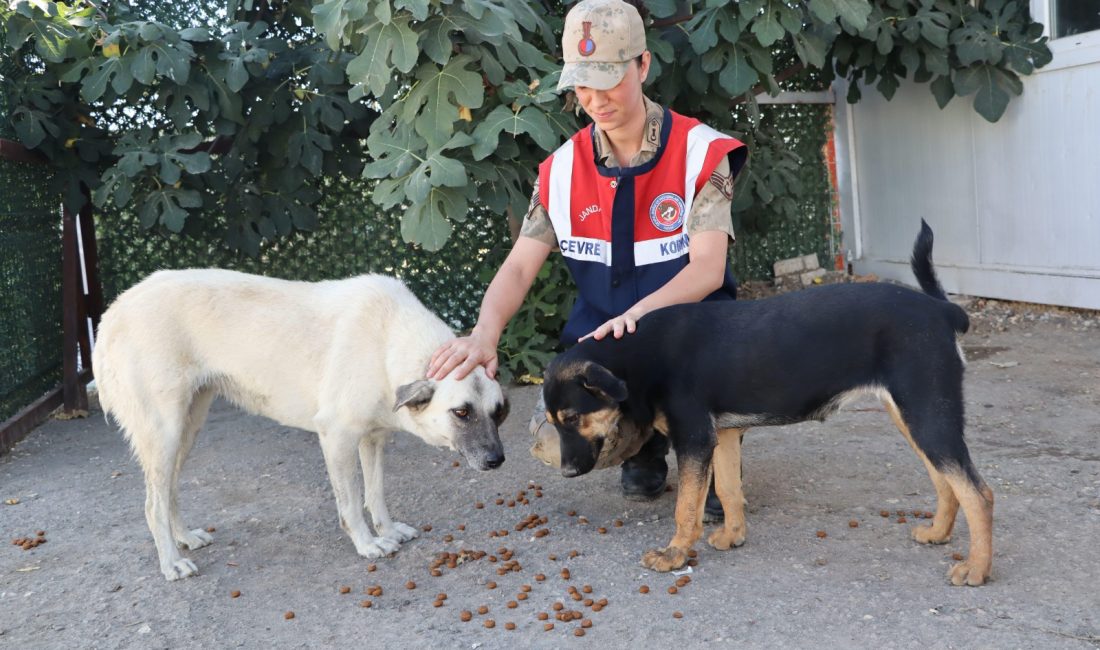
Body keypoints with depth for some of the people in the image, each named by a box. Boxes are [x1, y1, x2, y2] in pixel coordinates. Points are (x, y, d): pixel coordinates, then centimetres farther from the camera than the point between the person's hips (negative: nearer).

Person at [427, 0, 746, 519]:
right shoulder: (561, 169, -1)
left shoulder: (700, 152, -10)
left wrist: (636, 314, -38)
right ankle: (645, 441, 14)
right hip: (602, 342, 3)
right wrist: (486, 332, -27)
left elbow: (707, 269, -18)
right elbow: (519, 267, -5)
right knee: (554, 436, -22)